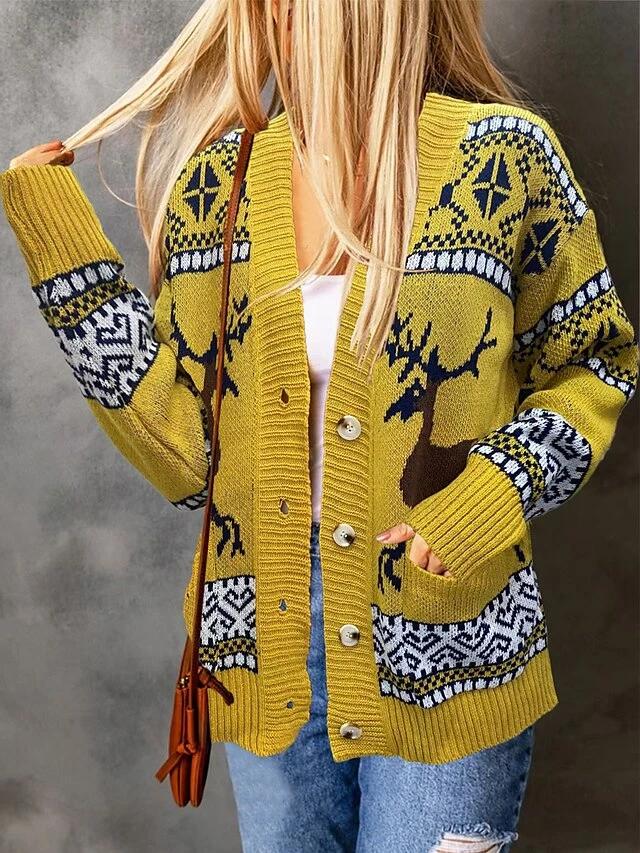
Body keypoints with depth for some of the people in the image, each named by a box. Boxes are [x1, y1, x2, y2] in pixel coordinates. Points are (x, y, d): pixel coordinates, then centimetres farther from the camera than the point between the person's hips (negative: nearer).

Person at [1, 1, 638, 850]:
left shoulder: (502, 157, -10)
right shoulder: (214, 182, -2)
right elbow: (187, 452, -5)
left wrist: (498, 492, -16)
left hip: (447, 648, -2)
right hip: (266, 636, 3)